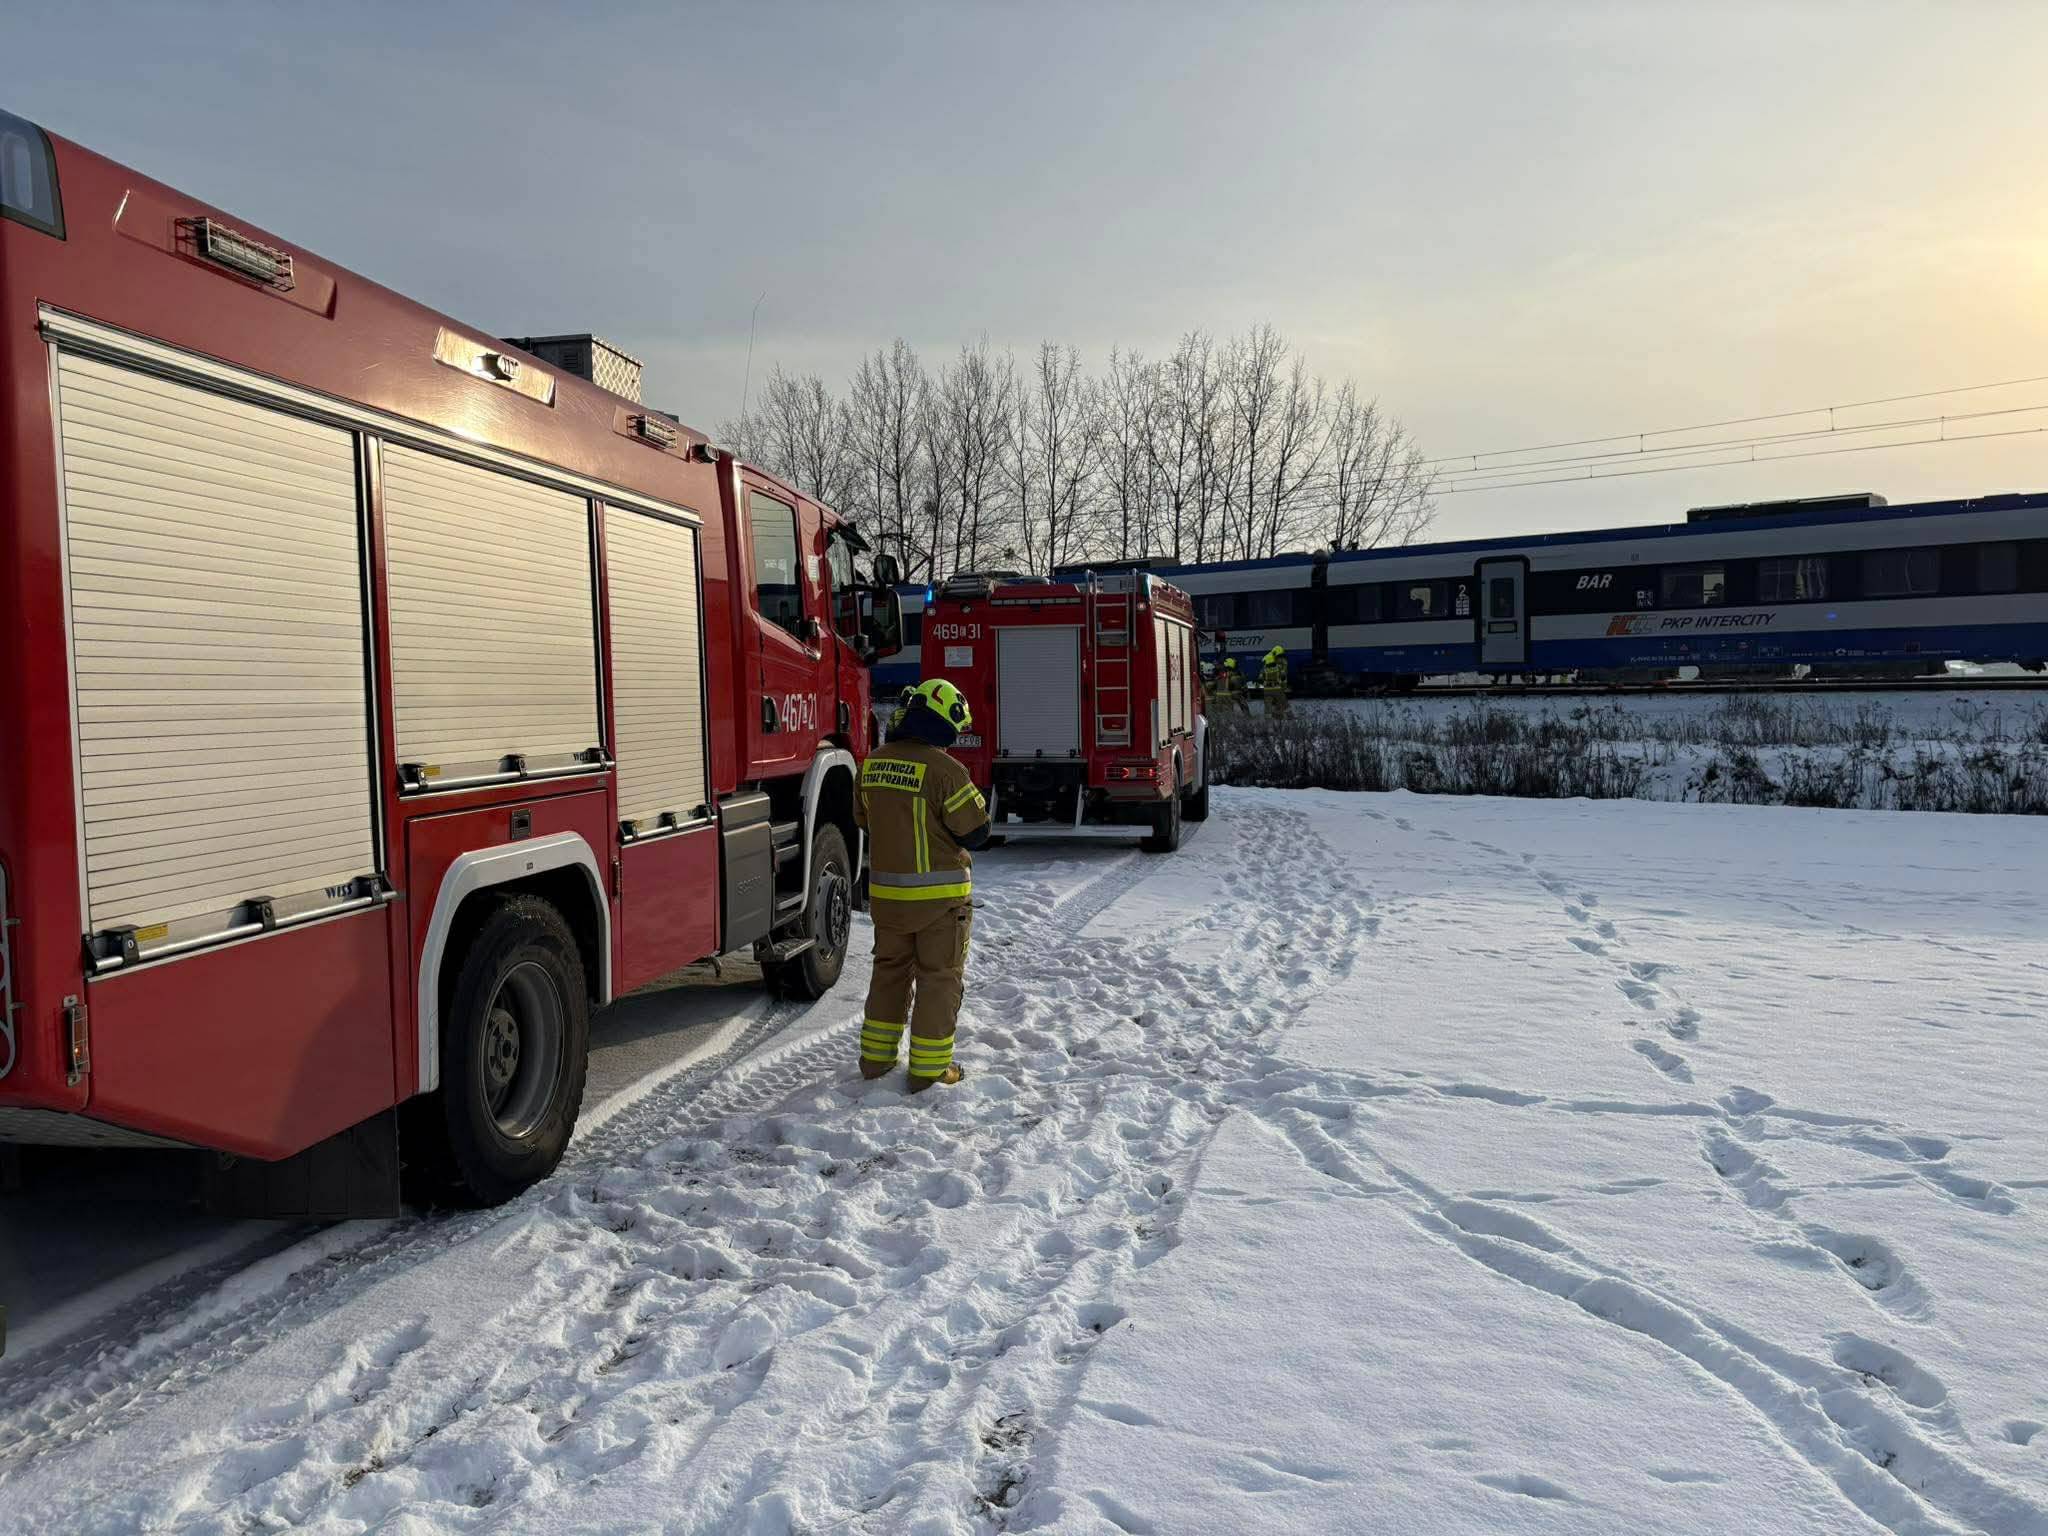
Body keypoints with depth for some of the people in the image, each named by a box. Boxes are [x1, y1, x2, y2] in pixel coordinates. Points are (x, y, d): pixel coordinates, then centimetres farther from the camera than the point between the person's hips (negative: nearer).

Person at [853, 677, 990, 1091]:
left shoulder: (874, 763, 1)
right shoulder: (945, 769, -19)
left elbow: (865, 819, 14)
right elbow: (975, 831, -13)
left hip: (885, 892, 6)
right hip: (940, 894, -6)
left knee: (890, 968, 20)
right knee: (940, 977, 7)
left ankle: (876, 1056, 26)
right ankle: (928, 1068, 12)